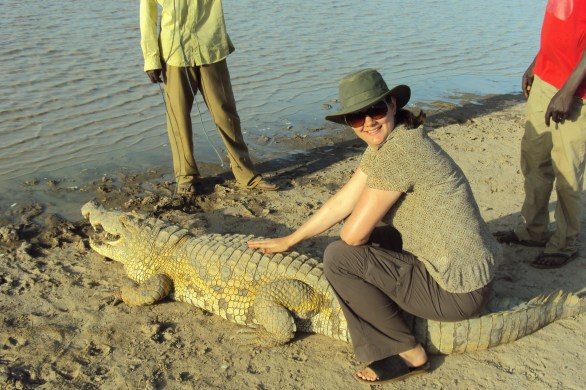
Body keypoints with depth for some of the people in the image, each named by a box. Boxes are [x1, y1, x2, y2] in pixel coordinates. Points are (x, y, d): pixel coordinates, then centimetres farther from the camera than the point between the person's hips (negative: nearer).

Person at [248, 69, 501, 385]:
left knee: (338, 257, -12)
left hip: (460, 290, -9)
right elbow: (341, 202, 12)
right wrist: (288, 241, 16)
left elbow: (352, 234, -21)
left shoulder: (397, 149, -22)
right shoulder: (385, 142, 6)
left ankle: (409, 355, -2)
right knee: (368, 226, 19)